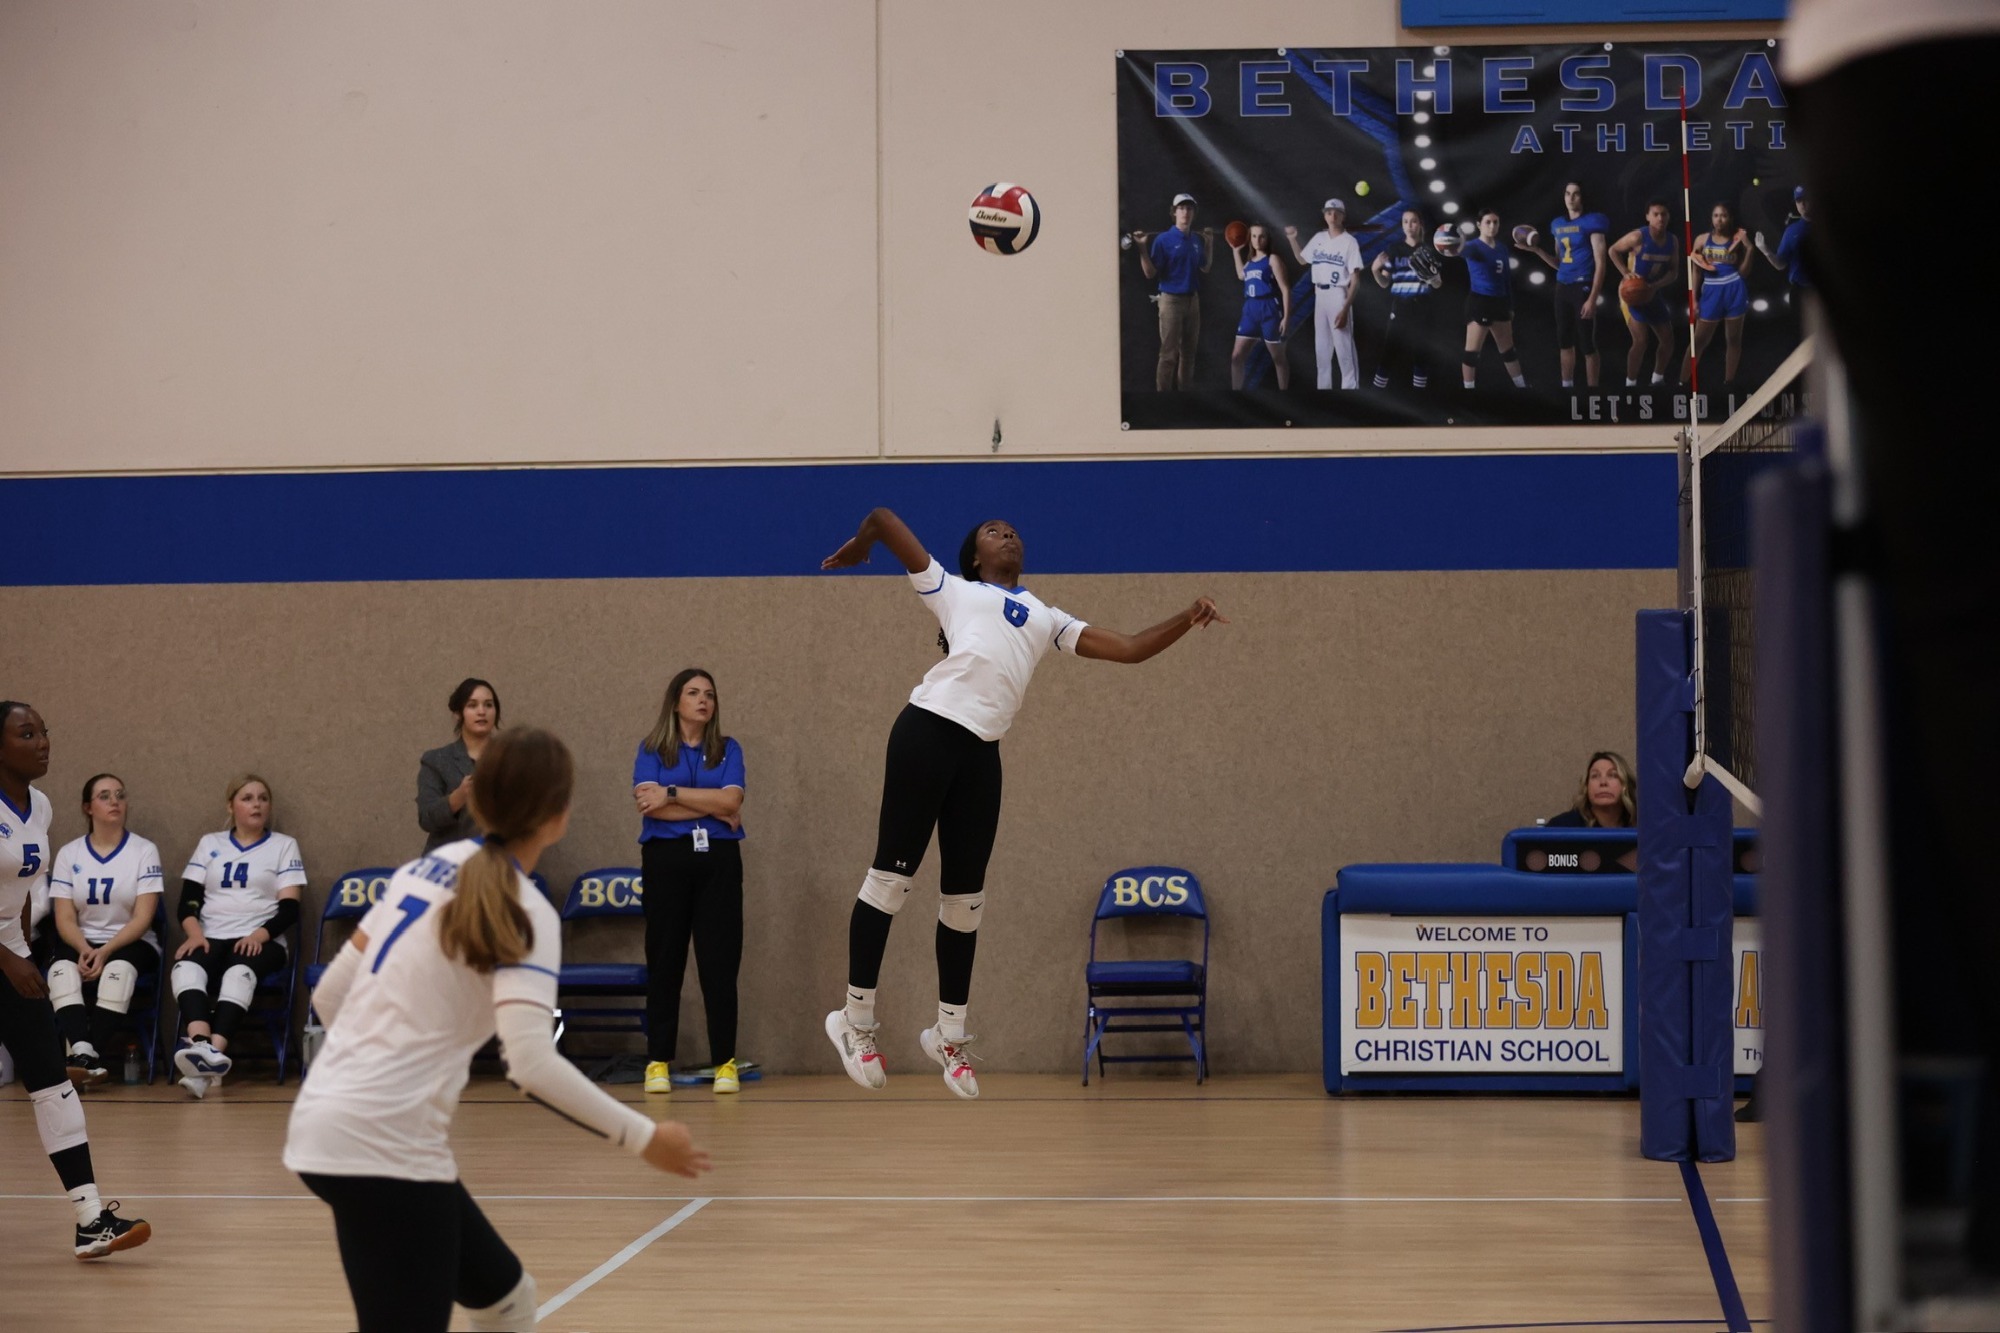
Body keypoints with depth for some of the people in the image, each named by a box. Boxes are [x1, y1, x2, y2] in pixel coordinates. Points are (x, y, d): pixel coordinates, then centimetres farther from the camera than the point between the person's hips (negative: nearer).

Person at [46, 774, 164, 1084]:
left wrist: (106, 951, -21)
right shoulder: (69, 854, 7)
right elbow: (65, 919, 1)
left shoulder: (144, 851, 1)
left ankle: (93, 1056, -45)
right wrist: (84, 949, -21)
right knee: (62, 970, -32)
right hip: (81, 945, 2)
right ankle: (83, 1052, -50)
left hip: (131, 944, -2)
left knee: (118, 969, -37)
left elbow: (142, 918, -7)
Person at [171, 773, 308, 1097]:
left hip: (260, 941, -2)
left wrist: (261, 934, -17)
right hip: (211, 939, 2)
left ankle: (214, 1052, -56)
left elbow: (289, 908, 2)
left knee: (239, 971, -37)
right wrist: (195, 934, -10)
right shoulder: (209, 844, 21)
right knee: (186, 967, -33)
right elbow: (188, 900, 11)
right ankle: (200, 1044, -56)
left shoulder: (284, 846, 13)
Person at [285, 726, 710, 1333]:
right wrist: (644, 1138, -16)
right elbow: (533, 1062, -23)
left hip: (325, 1122, 9)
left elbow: (331, 994, 13)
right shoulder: (523, 912, -11)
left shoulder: (427, 868, 11)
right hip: (383, 1148, -9)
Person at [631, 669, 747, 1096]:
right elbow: (647, 802, -9)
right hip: (666, 857, -1)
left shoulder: (728, 750, 11)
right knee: (665, 963, 1)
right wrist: (713, 808, -8)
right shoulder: (652, 750, 7)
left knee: (719, 963, -2)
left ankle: (725, 1061, 1)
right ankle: (658, 1062, 6)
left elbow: (731, 799, -6)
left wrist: (673, 794, -9)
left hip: (719, 859, 1)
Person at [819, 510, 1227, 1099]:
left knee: (964, 899, 7)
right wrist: (858, 546, 33)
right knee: (891, 875, -4)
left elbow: (1128, 648, 20)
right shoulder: (952, 590, 17)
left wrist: (1186, 621, 8)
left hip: (982, 751, 4)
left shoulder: (1048, 620, 28)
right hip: (928, 729, -4)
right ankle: (856, 1022, 4)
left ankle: (949, 1034, 18)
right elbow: (882, 517, 18)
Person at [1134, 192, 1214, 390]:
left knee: (1188, 352, 11)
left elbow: (1205, 268, 19)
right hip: (1171, 300, -6)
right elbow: (1150, 273, -11)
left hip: (1193, 300, 6)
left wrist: (1210, 242, 16)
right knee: (1169, 354, -6)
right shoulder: (1163, 239, -11)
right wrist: (1143, 248, -23)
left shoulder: (1196, 240, 7)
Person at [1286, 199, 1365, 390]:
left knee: (1344, 347, -9)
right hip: (1319, 296, 6)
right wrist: (1293, 240, 12)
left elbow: (1355, 279, -11)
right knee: (1321, 347, 12)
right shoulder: (1318, 238, 10)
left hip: (1338, 296, -6)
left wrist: (1346, 309, -18)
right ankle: (1323, 386, 20)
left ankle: (1351, 387, -8)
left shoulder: (1349, 242, -8)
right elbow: (1303, 260, 24)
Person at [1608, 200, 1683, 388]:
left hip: (1654, 292, 7)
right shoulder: (1638, 237, -20)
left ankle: (1657, 380, 29)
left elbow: (1674, 272, 0)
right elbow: (1613, 250, -9)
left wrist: (1655, 286, -18)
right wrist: (1626, 273, -19)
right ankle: (1630, 384, -5)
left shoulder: (1673, 241, -2)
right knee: (1641, 340, -18)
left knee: (1667, 340, 9)